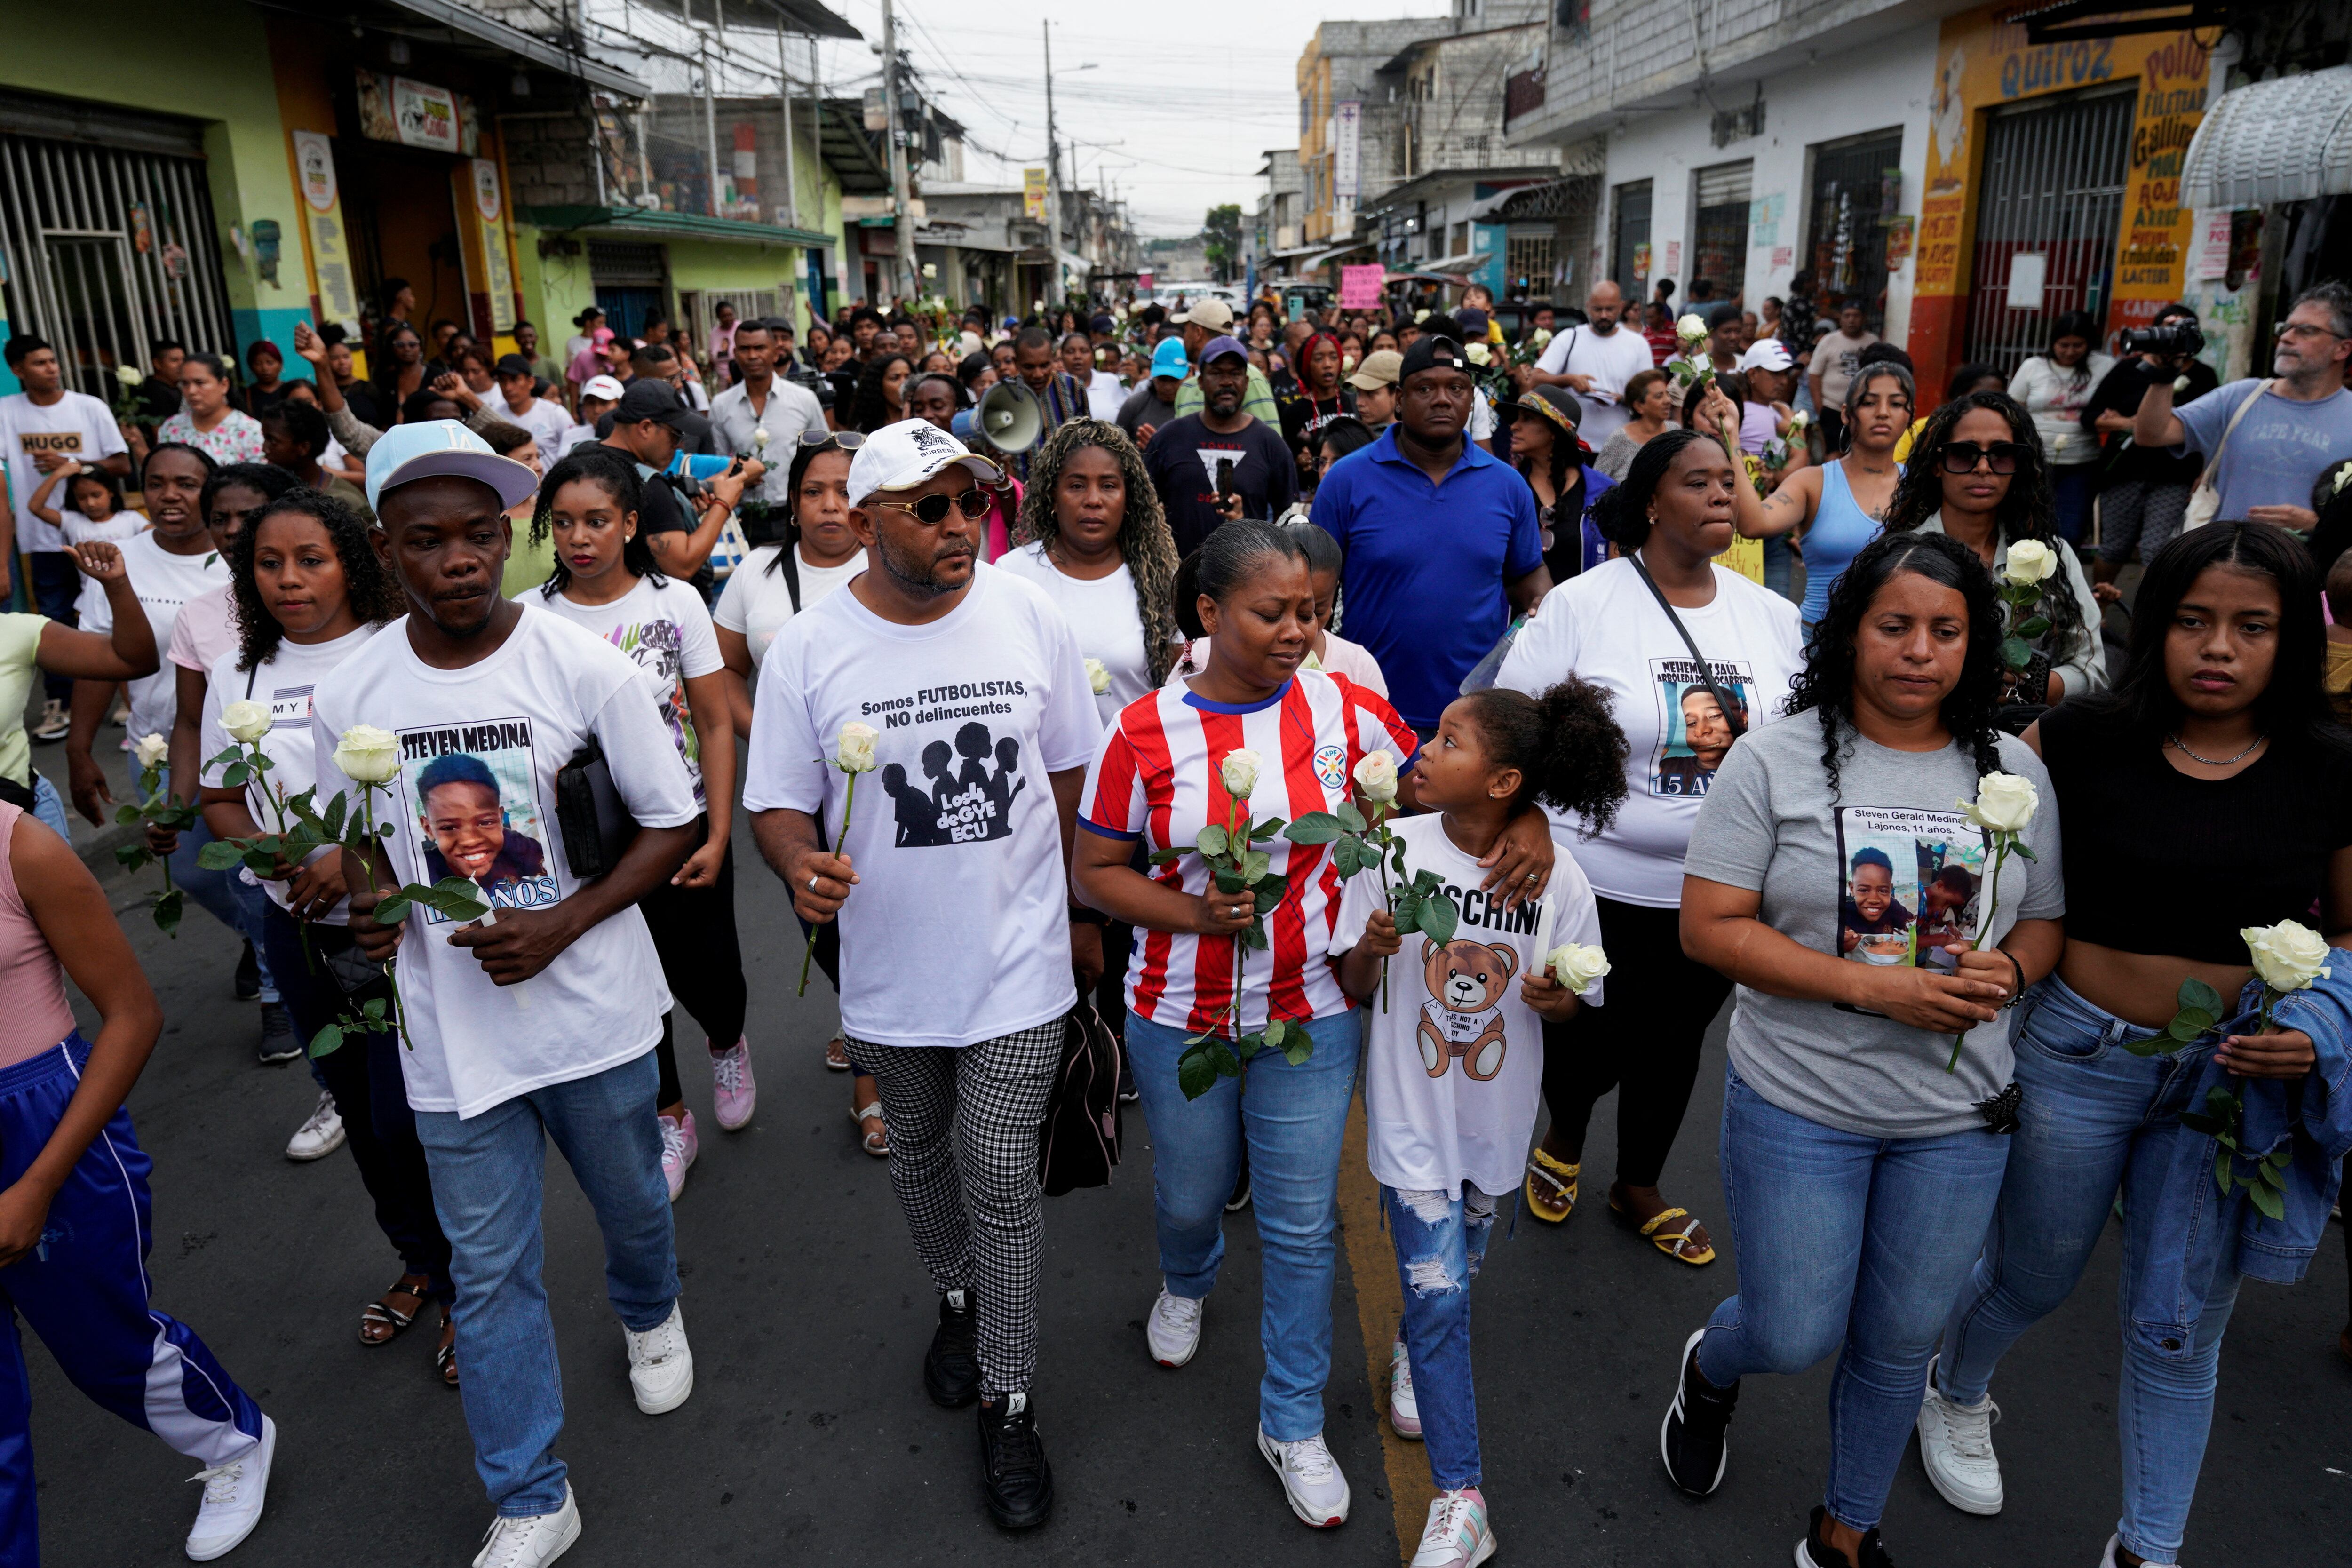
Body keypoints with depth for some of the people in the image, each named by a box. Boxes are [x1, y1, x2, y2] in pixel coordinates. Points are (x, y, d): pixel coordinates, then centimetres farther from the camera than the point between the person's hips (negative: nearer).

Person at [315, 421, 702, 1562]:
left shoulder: (585, 667, -14)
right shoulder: (346, 698, -5)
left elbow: (672, 824, -8)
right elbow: (357, 846, 12)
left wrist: (561, 924, -19)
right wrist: (368, 904, -11)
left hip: (591, 1007, -1)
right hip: (451, 1031, 1)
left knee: (630, 1201, 22)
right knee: (489, 1270, 10)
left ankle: (651, 1317, 57)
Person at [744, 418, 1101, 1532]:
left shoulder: (1027, 616, -6)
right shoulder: (807, 648, -10)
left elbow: (1072, 774, 4)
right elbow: (779, 803, -3)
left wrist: (1083, 915, 8)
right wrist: (800, 864, -27)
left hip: (1018, 963, -1)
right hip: (890, 971, 1)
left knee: (1001, 1183, 3)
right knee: (921, 1160, 22)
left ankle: (1008, 1402, 23)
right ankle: (957, 1300, 51)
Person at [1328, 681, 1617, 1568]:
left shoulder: (1557, 877, -15)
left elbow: (1572, 1003, -1)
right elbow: (1355, 988, -7)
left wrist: (1555, 998, -23)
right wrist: (1371, 948, -28)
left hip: (1496, 1115, 2)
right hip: (1413, 1109, -1)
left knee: (1456, 1275, 23)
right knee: (1439, 1291, -2)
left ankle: (1412, 1348, 56)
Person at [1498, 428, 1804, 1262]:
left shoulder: (1772, 615, 4)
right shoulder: (1581, 604, -10)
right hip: (1599, 882, -4)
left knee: (1676, 1039, 18)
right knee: (1588, 1038, 7)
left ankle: (1639, 1188, 42)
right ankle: (1564, 1139, 43)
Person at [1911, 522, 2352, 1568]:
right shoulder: (2085, 739, -11)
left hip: (2236, 1075, 2)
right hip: (2077, 1054, -1)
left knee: (2179, 1331, 11)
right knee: (2034, 1279, 18)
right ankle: (1955, 1395, 51)